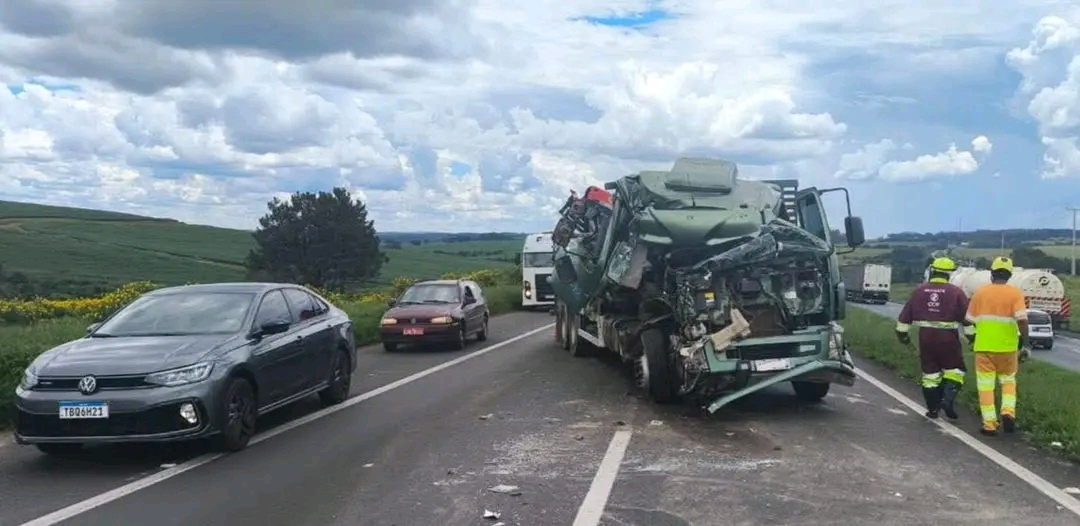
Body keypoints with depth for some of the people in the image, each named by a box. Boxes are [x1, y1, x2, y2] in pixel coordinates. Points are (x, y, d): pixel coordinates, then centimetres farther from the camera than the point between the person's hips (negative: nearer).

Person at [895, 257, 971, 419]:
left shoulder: (919, 291, 4)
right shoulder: (956, 292, -5)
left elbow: (905, 316, 9)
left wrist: (902, 333, 20)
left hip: (926, 337, 3)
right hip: (948, 338, -3)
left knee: (930, 373, 10)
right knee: (954, 369, 11)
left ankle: (933, 408, 14)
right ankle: (948, 398, -8)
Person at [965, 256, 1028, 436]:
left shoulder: (980, 292, 1)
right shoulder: (1015, 293, -5)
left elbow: (970, 320, 7)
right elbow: (1022, 319, -16)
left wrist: (972, 341, 23)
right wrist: (1025, 342, -9)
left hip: (983, 346, 0)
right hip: (1007, 346, 0)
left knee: (986, 385, 6)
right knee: (1008, 380, 20)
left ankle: (989, 424, 4)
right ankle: (1008, 412, 0)